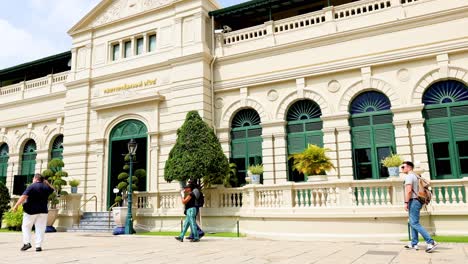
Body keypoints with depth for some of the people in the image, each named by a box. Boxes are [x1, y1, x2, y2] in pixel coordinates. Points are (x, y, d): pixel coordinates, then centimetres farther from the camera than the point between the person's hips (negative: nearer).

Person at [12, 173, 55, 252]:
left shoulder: (31, 187, -8)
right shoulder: (46, 187, 8)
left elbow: (24, 196, -19)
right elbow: (52, 189, 31)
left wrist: (16, 205, -18)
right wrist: (47, 183, 26)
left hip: (31, 210, -4)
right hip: (43, 211, 4)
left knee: (26, 227, 11)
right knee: (40, 228, 5)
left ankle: (27, 242, 1)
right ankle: (38, 246, 3)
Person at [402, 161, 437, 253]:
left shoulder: (409, 176, -11)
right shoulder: (416, 176, 19)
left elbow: (409, 190, -21)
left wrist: (406, 202, -19)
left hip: (413, 201, -10)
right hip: (417, 201, 10)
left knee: (415, 224, -11)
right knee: (413, 223, 13)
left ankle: (431, 242, -14)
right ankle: (414, 244, 16)